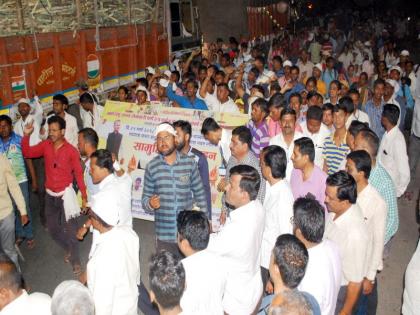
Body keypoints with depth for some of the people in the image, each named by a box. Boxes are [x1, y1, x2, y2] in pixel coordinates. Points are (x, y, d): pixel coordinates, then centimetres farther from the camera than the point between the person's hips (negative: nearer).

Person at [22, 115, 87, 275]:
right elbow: (27, 153, 2)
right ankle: (68, 249, 40)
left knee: (70, 229, -1)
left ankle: (75, 260, 15)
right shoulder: (45, 145, -2)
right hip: (50, 195, 5)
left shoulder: (71, 151, -13)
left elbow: (78, 173, -8)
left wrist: (84, 196, -9)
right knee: (53, 229, 15)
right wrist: (26, 135, -14)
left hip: (65, 194, -5)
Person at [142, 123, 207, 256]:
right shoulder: (151, 167, -2)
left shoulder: (190, 163, -2)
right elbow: (145, 199, 3)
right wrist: (150, 203, -19)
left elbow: (200, 194, 5)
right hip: (164, 234, 0)